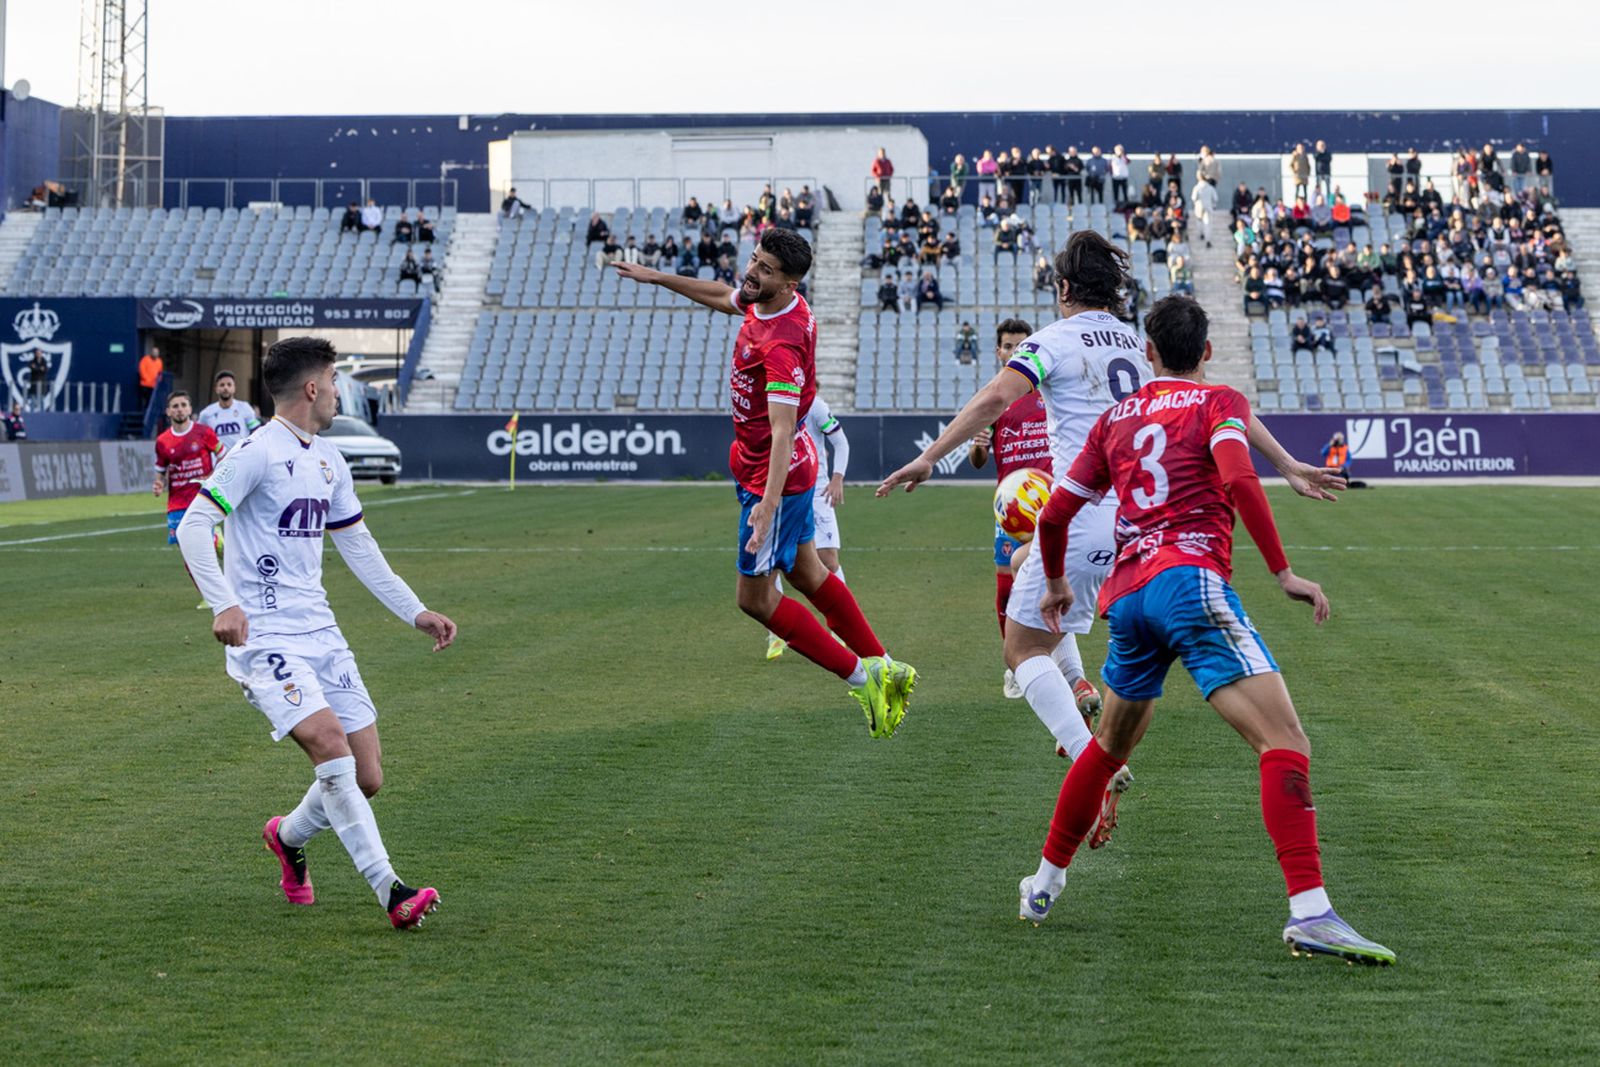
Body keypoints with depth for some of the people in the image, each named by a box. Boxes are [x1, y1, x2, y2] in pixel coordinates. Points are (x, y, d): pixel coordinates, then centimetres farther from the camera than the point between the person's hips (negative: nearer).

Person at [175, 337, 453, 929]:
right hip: (264, 638, -8)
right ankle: (390, 892, -22)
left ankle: (289, 836, 30)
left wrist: (415, 612, 23)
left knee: (366, 777, 1)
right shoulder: (258, 453, -10)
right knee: (332, 748, -24)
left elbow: (357, 545, 26)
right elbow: (193, 526, -14)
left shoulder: (329, 462, 16)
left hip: (320, 633, 8)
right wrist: (224, 603, -26)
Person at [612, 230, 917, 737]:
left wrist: (770, 499, -48)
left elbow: (783, 428, -39)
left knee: (756, 598, -1)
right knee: (808, 575, 19)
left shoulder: (782, 344, -30)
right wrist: (657, 277, 28)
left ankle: (859, 675, 6)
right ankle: (883, 667, 28)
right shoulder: (762, 301, -2)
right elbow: (724, 297, 23)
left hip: (775, 474, -10)